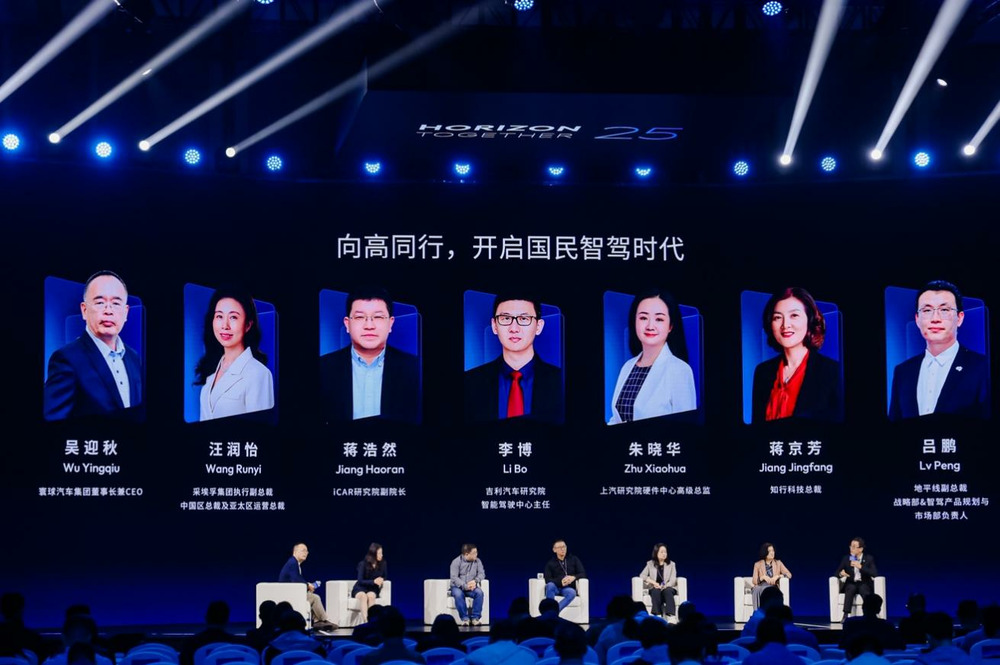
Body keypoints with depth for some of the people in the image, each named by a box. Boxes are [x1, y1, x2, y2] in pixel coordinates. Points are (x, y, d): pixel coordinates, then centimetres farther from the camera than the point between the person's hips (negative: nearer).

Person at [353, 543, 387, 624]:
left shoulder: (382, 563, -5)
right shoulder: (363, 564, -14)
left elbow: (385, 576, 12)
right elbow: (360, 581, -16)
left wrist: (381, 580, -13)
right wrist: (374, 581, -30)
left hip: (373, 589, 2)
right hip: (360, 588, -2)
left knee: (371, 596, -35)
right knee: (363, 596, -37)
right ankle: (365, 620, -50)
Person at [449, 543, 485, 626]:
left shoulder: (477, 561, 4)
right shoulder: (456, 562, -8)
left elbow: (482, 573, -1)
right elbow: (454, 577, -16)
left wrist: (475, 581, -23)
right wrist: (465, 586, -28)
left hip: (471, 586, 3)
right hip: (458, 587, -3)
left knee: (479, 592, -30)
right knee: (458, 594, -37)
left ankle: (475, 617, -26)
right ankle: (465, 618, -30)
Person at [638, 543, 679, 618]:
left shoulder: (671, 564, 8)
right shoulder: (650, 564, 10)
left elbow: (673, 580, -2)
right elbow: (642, 576, 2)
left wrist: (664, 587, -22)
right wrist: (653, 582, -14)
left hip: (668, 588, 0)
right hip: (654, 588, 0)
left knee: (667, 591, -36)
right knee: (656, 591, -36)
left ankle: (671, 616, -51)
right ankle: (657, 615, -46)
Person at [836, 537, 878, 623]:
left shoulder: (869, 558, 1)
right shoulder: (846, 558, 6)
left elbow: (874, 573, -12)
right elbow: (836, 572, 3)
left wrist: (860, 566, -22)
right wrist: (841, 573, -22)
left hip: (864, 584, -1)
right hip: (851, 584, 1)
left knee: (863, 589, -37)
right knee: (851, 588, -35)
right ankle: (846, 615, -43)